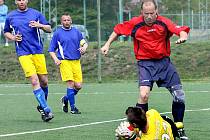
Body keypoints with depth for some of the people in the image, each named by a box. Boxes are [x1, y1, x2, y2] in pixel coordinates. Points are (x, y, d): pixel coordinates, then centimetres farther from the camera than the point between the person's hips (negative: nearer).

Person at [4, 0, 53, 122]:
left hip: (38, 52, 2)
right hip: (23, 54, -1)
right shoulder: (10, 17, 9)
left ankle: (42, 105, 27)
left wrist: (40, 25, -13)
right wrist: (12, 37, 0)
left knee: (44, 81, 4)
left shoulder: (36, 14, 7)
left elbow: (49, 29, 7)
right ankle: (46, 110, -15)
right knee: (34, 81, -14)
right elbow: (6, 32, 22)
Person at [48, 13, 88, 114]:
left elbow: (84, 42, 17)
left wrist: (84, 47, -7)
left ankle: (66, 99, 25)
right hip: (65, 61, -4)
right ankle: (73, 108, -8)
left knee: (78, 86, -3)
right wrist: (55, 59, -9)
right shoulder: (57, 33, 6)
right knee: (70, 83, -15)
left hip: (76, 62, 4)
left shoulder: (76, 32, 15)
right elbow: (51, 50, 7)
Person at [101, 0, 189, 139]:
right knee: (144, 94, -23)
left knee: (179, 95, 0)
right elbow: (118, 30, 8)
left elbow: (181, 30, -21)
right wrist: (108, 44, 7)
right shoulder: (134, 23, -9)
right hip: (145, 63, -2)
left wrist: (182, 36, -43)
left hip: (164, 61, 2)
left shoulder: (164, 22, -10)